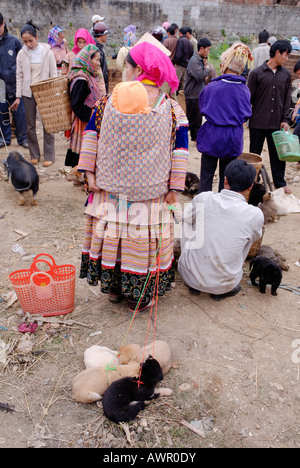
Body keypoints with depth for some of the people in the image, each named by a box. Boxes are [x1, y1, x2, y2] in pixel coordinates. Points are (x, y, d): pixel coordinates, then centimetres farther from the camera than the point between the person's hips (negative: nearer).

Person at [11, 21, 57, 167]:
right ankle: (34, 154, 19)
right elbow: (19, 76, 6)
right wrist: (18, 96, 2)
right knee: (30, 126, 7)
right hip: (28, 93, 3)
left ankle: (49, 156, 7)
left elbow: (54, 75, 0)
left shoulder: (47, 52, -3)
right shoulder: (21, 54, 2)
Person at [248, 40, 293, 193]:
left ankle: (280, 182, 21)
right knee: (255, 154, 8)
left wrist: (285, 120, 2)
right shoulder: (257, 73, -4)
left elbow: (287, 99, 10)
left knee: (278, 153, 8)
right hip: (258, 123, -3)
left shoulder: (286, 74, 8)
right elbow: (249, 97, -2)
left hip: (276, 123, 3)